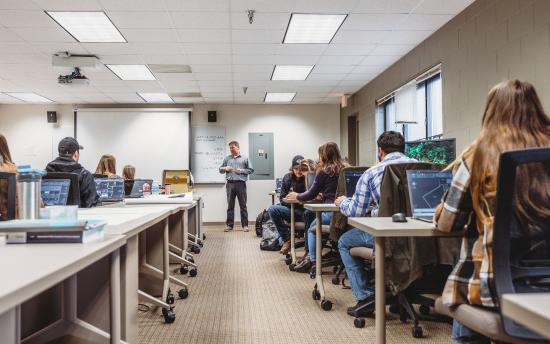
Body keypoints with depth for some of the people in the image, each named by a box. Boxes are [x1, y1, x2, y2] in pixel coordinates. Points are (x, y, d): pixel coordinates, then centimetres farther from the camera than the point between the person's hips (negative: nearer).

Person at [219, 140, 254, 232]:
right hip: (230, 184, 2)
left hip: (241, 184, -2)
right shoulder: (227, 158, 14)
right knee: (230, 205, 5)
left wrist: (242, 171, -7)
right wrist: (225, 168, -3)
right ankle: (229, 225, 11)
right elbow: (220, 169, 18)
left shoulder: (244, 158, 8)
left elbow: (251, 170, 7)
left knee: (243, 205, 1)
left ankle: (245, 225, 7)